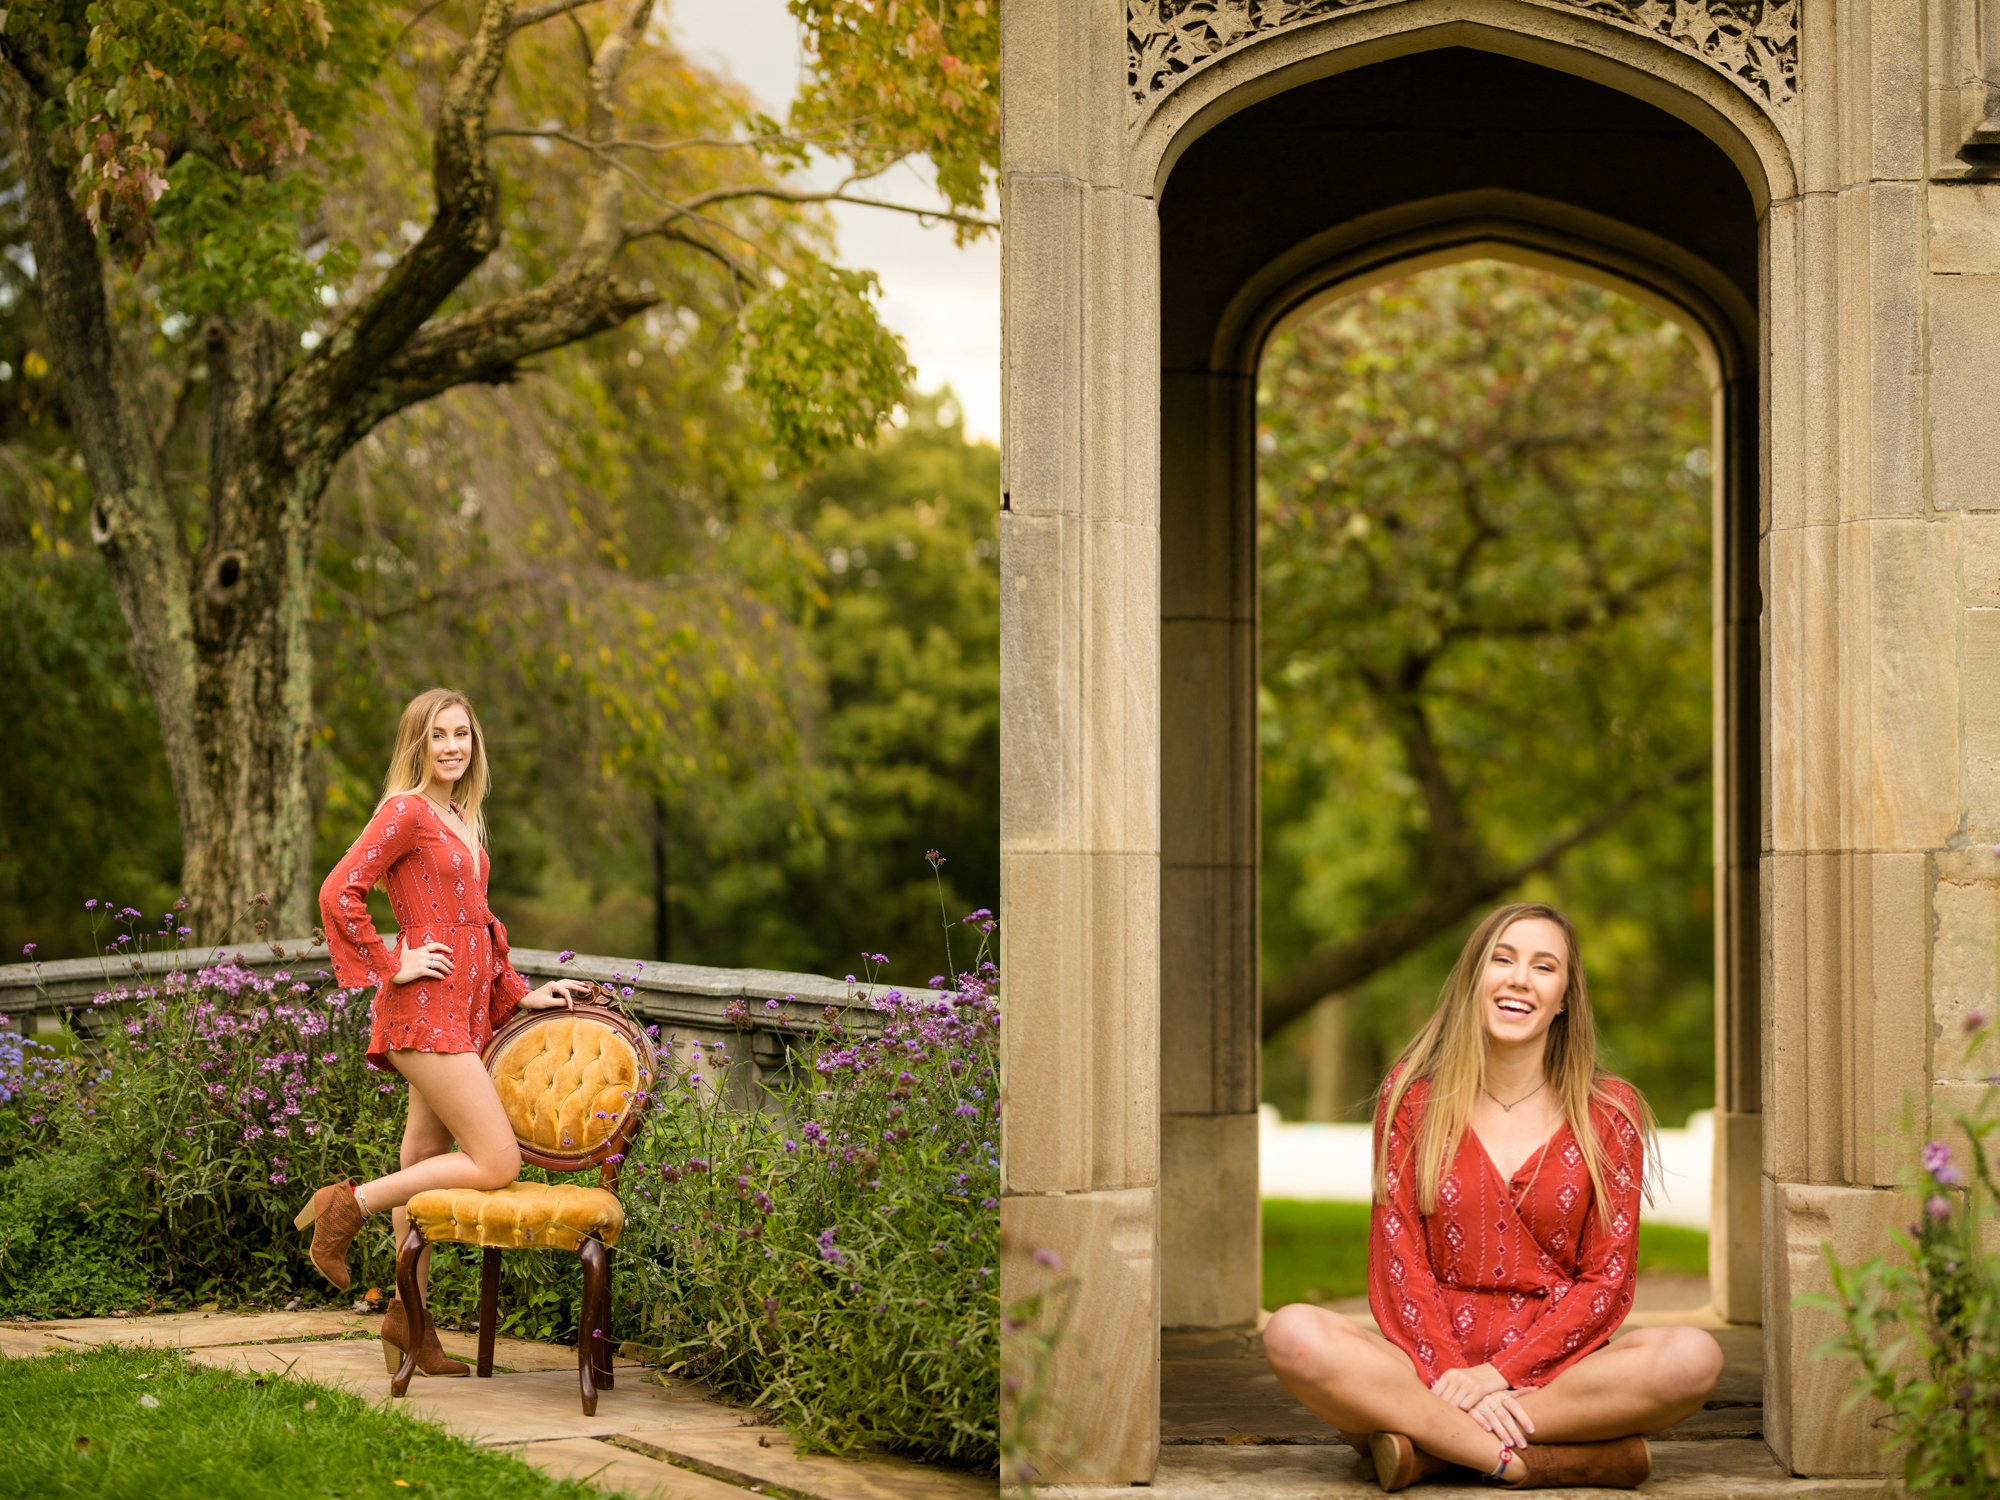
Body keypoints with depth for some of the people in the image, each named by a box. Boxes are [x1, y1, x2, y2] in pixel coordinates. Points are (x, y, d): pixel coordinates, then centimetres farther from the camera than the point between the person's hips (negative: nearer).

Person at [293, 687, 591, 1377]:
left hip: (464, 1010, 8)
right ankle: (347, 1205, -3)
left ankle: (408, 1319, 17)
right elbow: (338, 893, -17)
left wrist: (521, 994, 19)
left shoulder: (460, 821, 18)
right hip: (425, 1011, -8)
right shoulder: (406, 812, -8)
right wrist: (391, 968, -13)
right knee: (498, 1163, -13)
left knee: (427, 1169, 11)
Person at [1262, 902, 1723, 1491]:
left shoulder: (1608, 1113, 5)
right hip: (1427, 1364, 0)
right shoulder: (1412, 1096, 6)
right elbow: (1397, 1266, 0)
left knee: (1693, 1357, -30)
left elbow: (1606, 1282, 1)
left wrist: (1499, 1373, -13)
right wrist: (1453, 1378, -16)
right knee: (1292, 1334, -30)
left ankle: (1428, 1445, -25)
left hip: (1552, 1370, 0)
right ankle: (1562, 1460, -30)